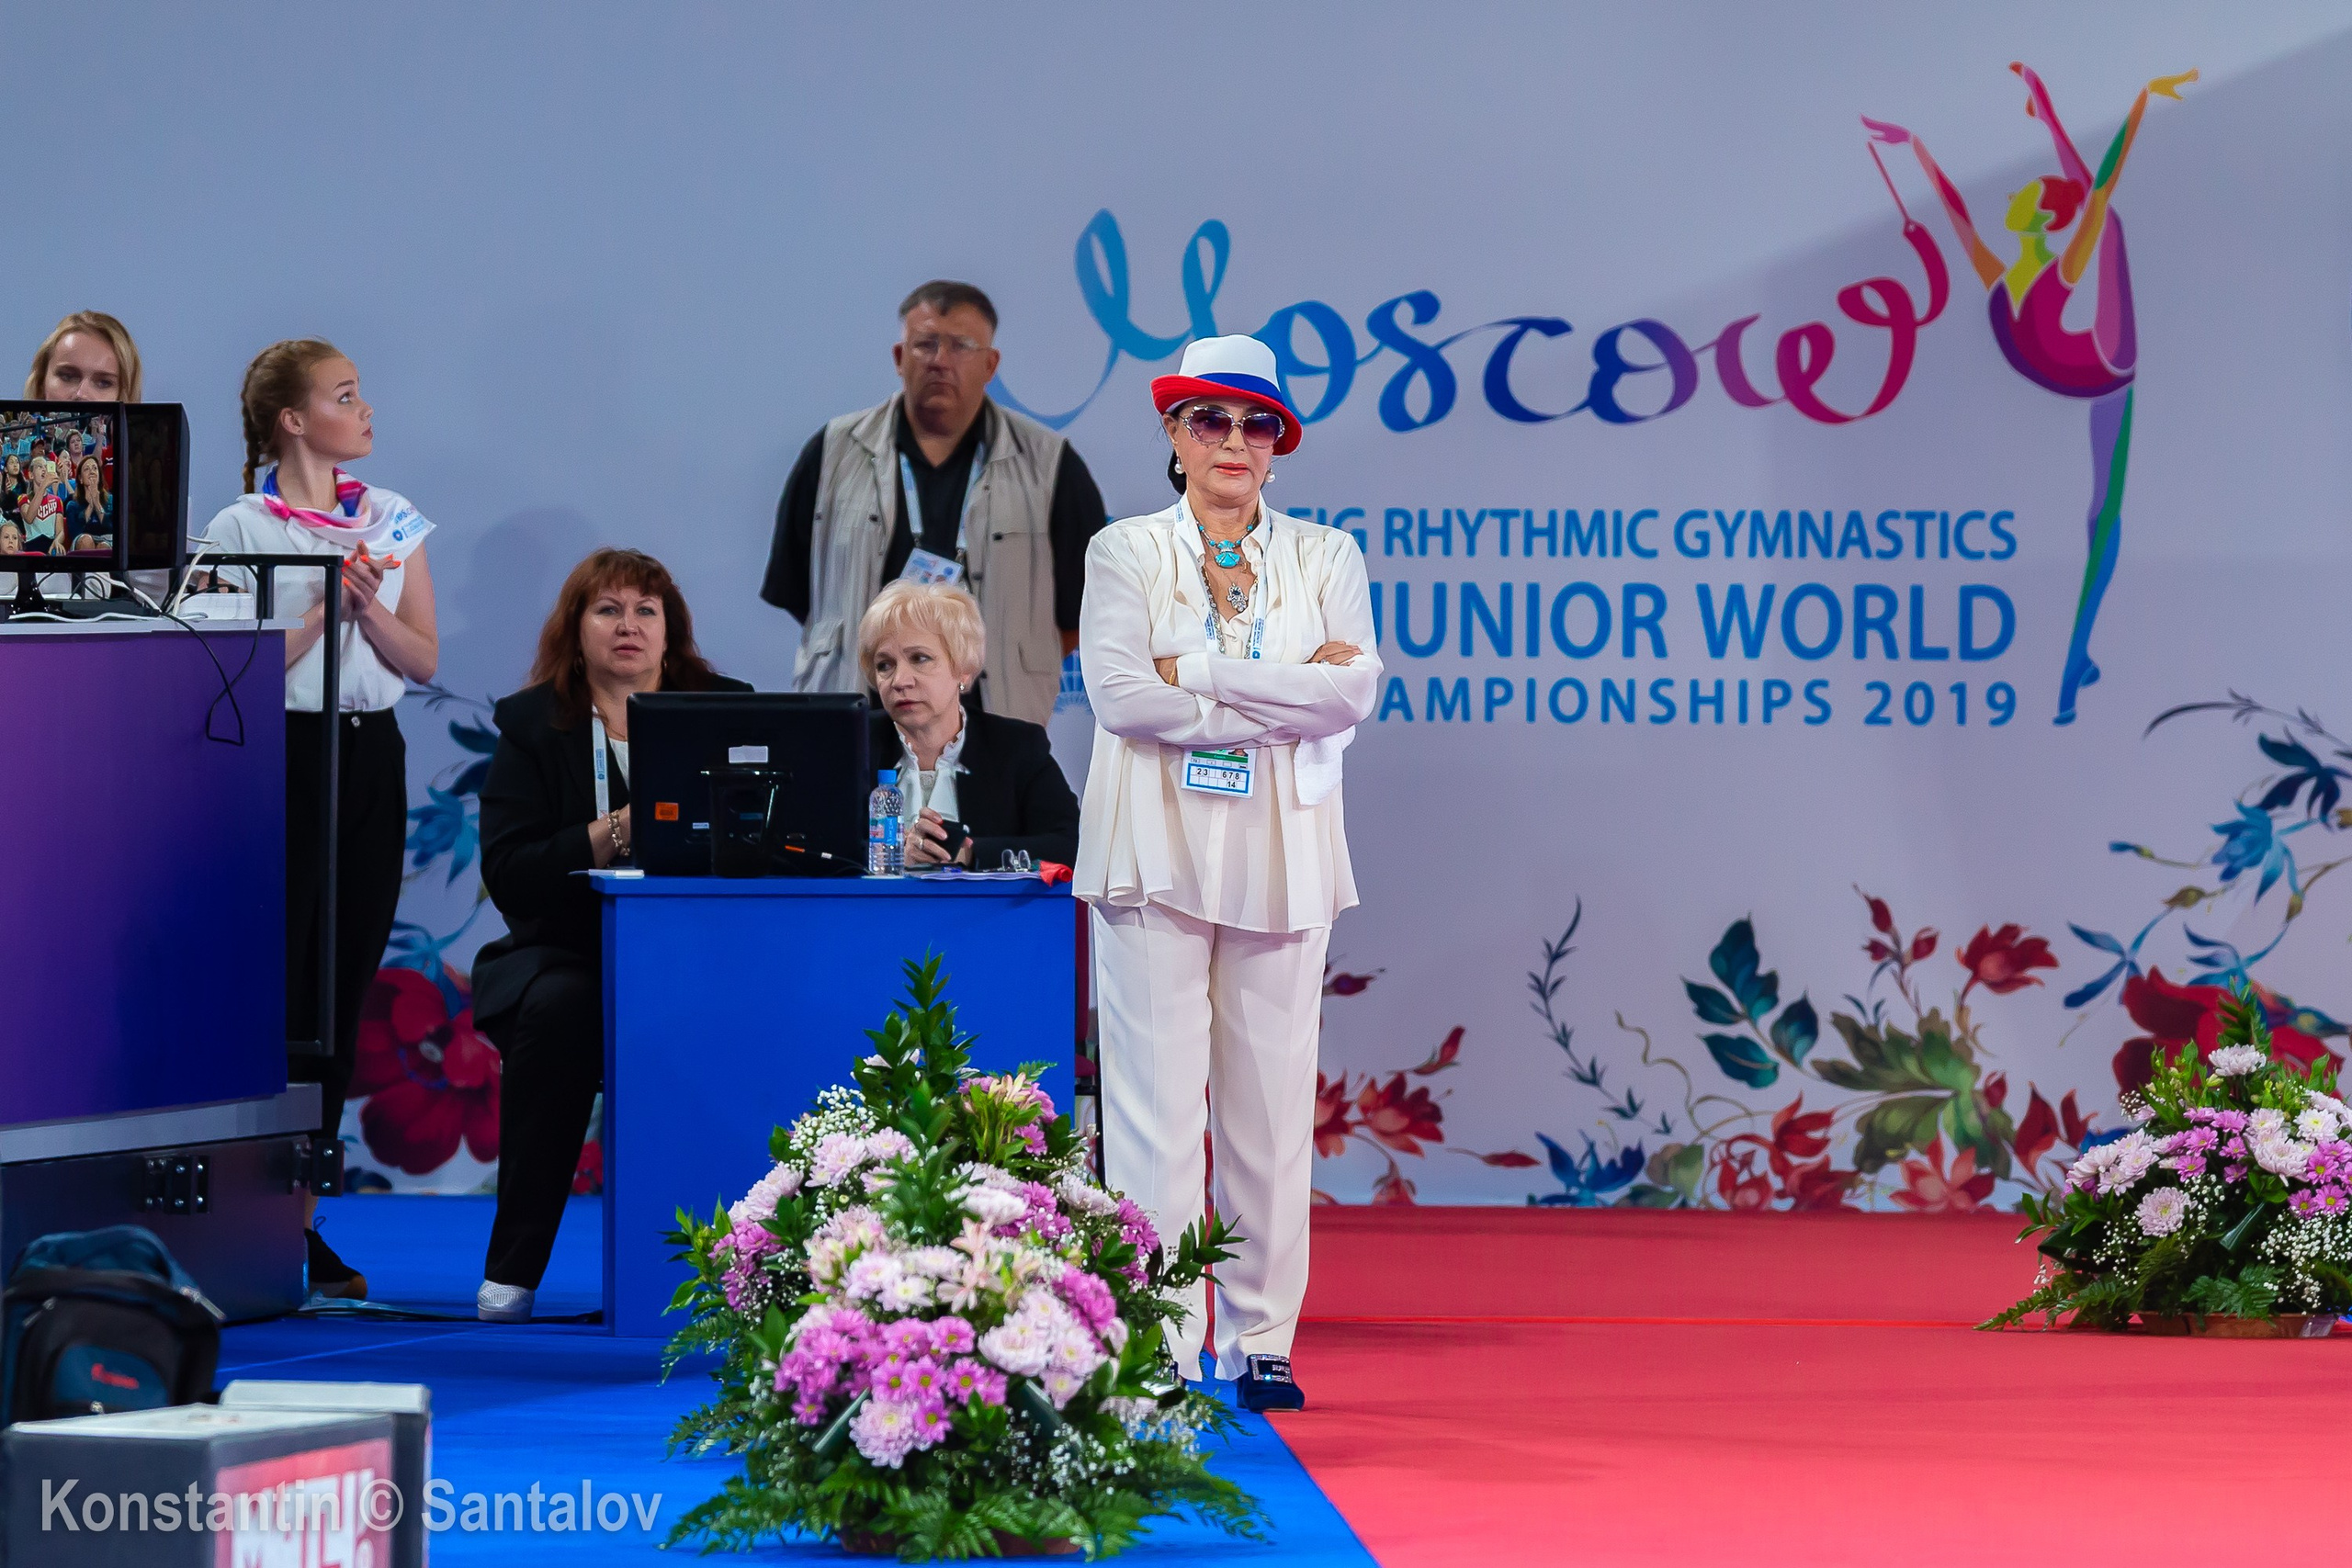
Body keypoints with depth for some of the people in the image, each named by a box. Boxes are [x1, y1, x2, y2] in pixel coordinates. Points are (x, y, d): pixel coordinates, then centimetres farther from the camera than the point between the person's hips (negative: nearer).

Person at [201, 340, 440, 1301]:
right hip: (282, 755, -5)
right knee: (279, 985, -7)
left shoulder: (392, 521, 11)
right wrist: (326, 605, -15)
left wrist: (370, 607, -9)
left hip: (371, 755, 5)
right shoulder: (240, 530, -3)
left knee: (344, 989, 5)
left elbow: (423, 661, 8)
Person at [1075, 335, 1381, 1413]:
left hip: (1280, 855, 2)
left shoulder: (1324, 558, 11)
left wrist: (1198, 675, -11)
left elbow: (1355, 690, -4)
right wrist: (1290, 699, -11)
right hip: (1159, 852, -2)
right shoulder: (1124, 554, 6)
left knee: (1273, 1103, 2)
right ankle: (1159, 1347, -5)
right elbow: (1119, 694, -9)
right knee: (1157, 1102, -7)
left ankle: (1260, 1342, 10)